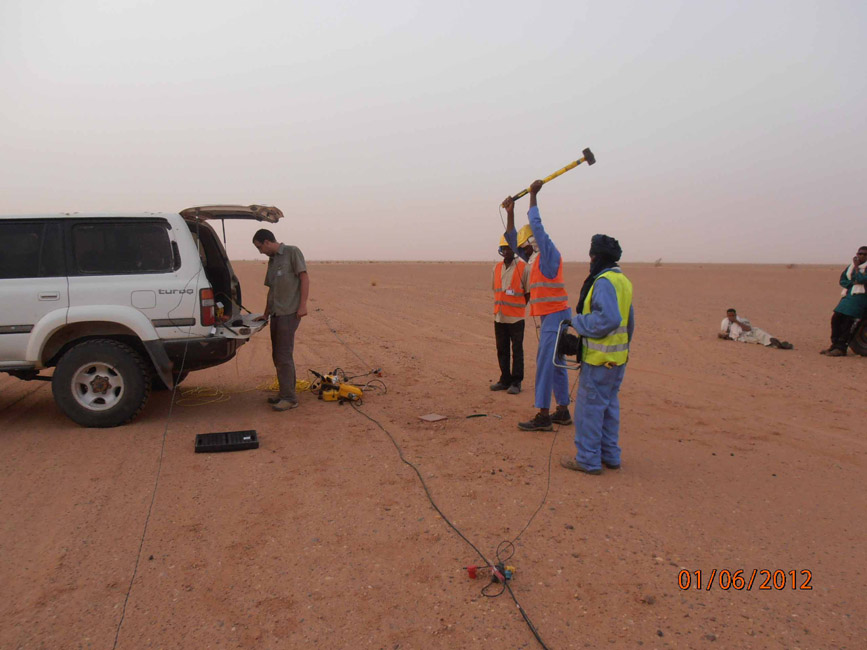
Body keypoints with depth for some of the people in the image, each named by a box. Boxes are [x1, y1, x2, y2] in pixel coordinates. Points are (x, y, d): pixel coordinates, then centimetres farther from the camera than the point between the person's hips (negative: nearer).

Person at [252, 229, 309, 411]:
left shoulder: (292, 252, -2)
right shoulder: (271, 260, 20)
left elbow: (304, 278, -9)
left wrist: (303, 305, -16)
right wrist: (266, 313, 24)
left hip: (289, 313, -8)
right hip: (276, 314, 8)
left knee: (284, 355, -10)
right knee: (277, 356, 12)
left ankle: (290, 398, -5)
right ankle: (284, 393, 21)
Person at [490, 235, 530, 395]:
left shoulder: (523, 269, -5)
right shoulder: (497, 268, 10)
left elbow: (529, 293, 0)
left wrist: (518, 307, 0)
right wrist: (499, 307, 13)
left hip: (516, 317, -5)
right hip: (499, 316, 5)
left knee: (517, 350, 1)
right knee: (502, 350, 11)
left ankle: (516, 382, 8)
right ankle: (505, 380, 21)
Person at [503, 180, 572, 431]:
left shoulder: (550, 255, -8)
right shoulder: (535, 259, 16)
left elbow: (537, 226, -16)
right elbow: (512, 242, 21)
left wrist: (533, 195, -9)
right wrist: (510, 213, 16)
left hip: (555, 315, -10)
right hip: (550, 316, 10)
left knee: (545, 362, -11)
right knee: (555, 363, 12)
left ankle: (543, 416, -10)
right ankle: (563, 411, 19)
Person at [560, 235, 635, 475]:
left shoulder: (604, 281, -18)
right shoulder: (622, 280, 13)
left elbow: (608, 319, -29)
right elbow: (629, 322, 19)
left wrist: (578, 322, -16)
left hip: (599, 357, -10)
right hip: (618, 356, 10)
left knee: (589, 406, -1)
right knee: (609, 405, 17)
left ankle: (588, 459, 7)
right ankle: (610, 455, 25)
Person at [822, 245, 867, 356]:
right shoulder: (850, 266, 17)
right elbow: (842, 280, 11)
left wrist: (856, 266, -9)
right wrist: (852, 283, -8)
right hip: (848, 295, 7)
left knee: (847, 321, -15)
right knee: (836, 318, -3)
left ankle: (841, 348, -13)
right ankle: (835, 345, 6)